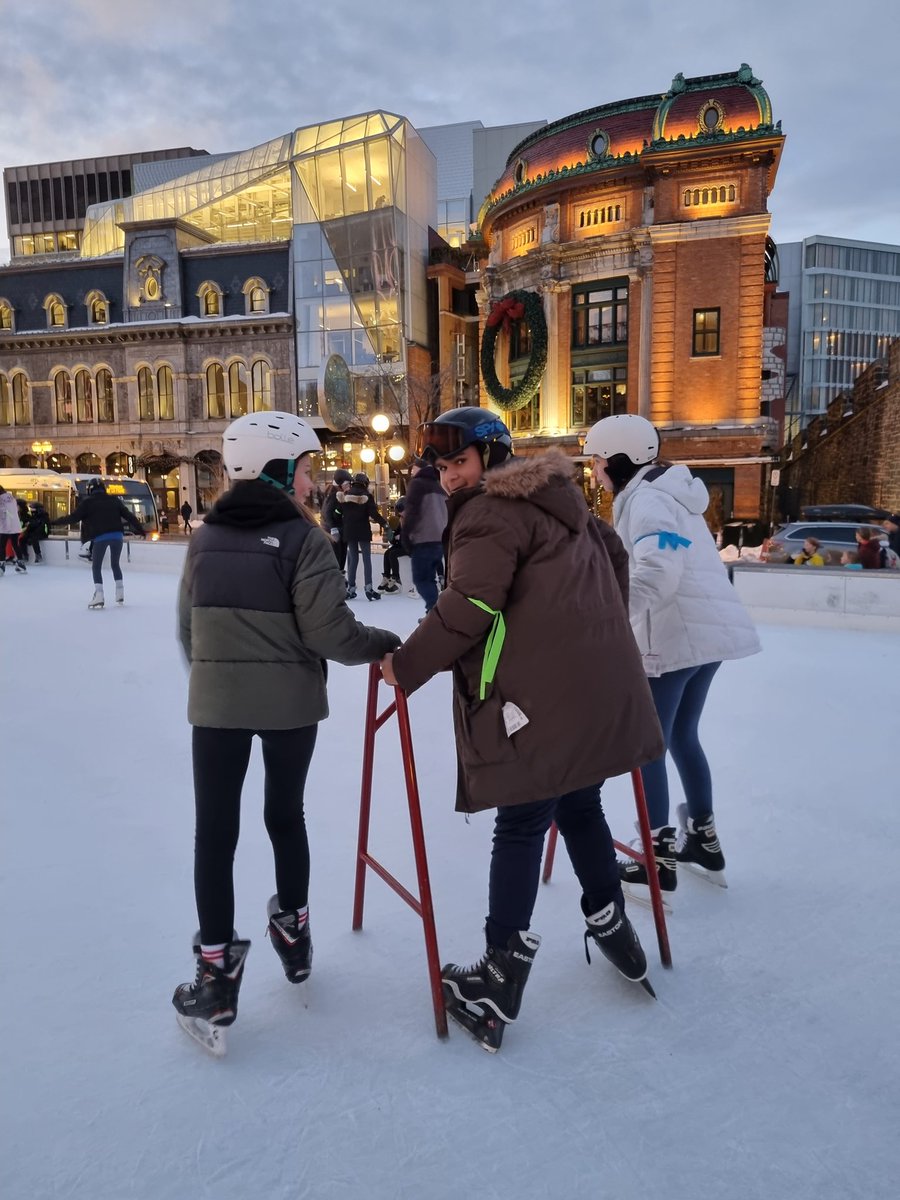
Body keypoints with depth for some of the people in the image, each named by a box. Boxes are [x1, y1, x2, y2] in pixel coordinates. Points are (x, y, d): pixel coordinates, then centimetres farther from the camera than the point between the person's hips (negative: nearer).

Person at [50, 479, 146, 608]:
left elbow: (73, 517, 0)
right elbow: (129, 516, 12)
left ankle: (99, 596, -3)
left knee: (96, 567, 9)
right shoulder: (114, 500, 12)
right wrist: (140, 529, 21)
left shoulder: (87, 502, 2)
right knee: (115, 564, 20)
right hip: (117, 536, 3)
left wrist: (55, 522, 13)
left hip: (100, 537, -3)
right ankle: (120, 594, 20)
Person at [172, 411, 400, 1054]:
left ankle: (216, 975, 8)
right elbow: (329, 632, -18)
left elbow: (187, 625, 13)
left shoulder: (206, 537, 5)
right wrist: (387, 644, -1)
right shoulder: (304, 536, -11)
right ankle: (293, 933, 36)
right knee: (286, 814, 17)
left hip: (215, 704, 2)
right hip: (289, 703, -2)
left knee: (215, 830, 7)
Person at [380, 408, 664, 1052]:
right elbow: (613, 552, 29)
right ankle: (612, 928, 37)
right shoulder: (557, 502, 19)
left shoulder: (489, 514, -9)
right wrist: (602, 626, 35)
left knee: (520, 827, 0)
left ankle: (501, 984, 9)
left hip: (542, 699, -8)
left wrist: (407, 664, -10)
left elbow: (471, 605, -19)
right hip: (603, 688, 8)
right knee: (580, 806, 23)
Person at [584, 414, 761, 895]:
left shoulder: (647, 500, -14)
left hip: (676, 639, -10)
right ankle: (703, 839, 33)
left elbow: (657, 570, -31)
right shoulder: (664, 493, 17)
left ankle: (659, 859, 10)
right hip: (708, 632, 10)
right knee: (680, 734, 21)